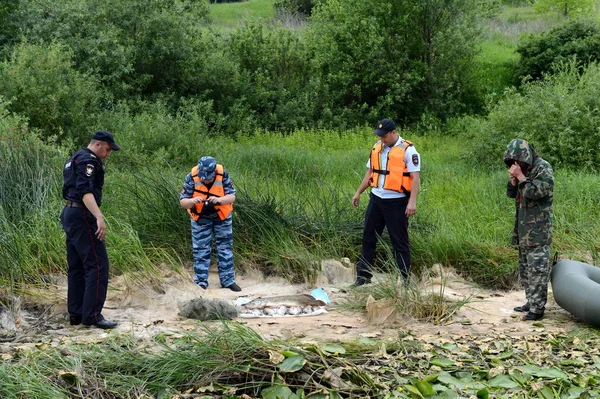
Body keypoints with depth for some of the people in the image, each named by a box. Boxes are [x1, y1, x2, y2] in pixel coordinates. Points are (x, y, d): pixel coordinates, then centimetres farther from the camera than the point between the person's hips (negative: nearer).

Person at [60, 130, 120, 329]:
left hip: (69, 214, 11)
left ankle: (75, 313, 14)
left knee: (77, 267, 12)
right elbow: (85, 191, -26)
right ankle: (92, 314, -11)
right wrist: (99, 217, -37)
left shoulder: (75, 159, 21)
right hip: (82, 216, -11)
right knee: (97, 265, -10)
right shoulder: (88, 160, -12)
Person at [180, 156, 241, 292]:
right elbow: (182, 202, -20)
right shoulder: (191, 177, -23)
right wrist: (193, 201, -43)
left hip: (222, 216, 1)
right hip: (200, 218, 0)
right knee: (201, 250, 2)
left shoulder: (223, 175, -23)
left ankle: (228, 280, 16)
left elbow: (232, 196, -21)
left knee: (225, 248, 6)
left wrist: (219, 199, -42)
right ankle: (200, 282, 11)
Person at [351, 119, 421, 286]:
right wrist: (358, 193, 17)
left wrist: (412, 202, -22)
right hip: (376, 199, 6)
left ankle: (404, 279, 8)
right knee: (368, 237, 9)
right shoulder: (377, 148, 10)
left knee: (400, 241, 0)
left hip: (396, 202, -6)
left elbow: (415, 177, -15)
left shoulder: (407, 150, -10)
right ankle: (363, 276, 18)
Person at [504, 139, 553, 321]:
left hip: (538, 229, -9)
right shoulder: (524, 169, 13)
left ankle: (537, 308, -7)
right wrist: (513, 179, -5)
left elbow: (534, 192, -22)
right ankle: (531, 302, 24)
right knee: (525, 268, 15)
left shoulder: (543, 169, -12)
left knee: (537, 269, -9)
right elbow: (511, 193, 13)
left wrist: (520, 176, -18)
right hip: (523, 229, 9)